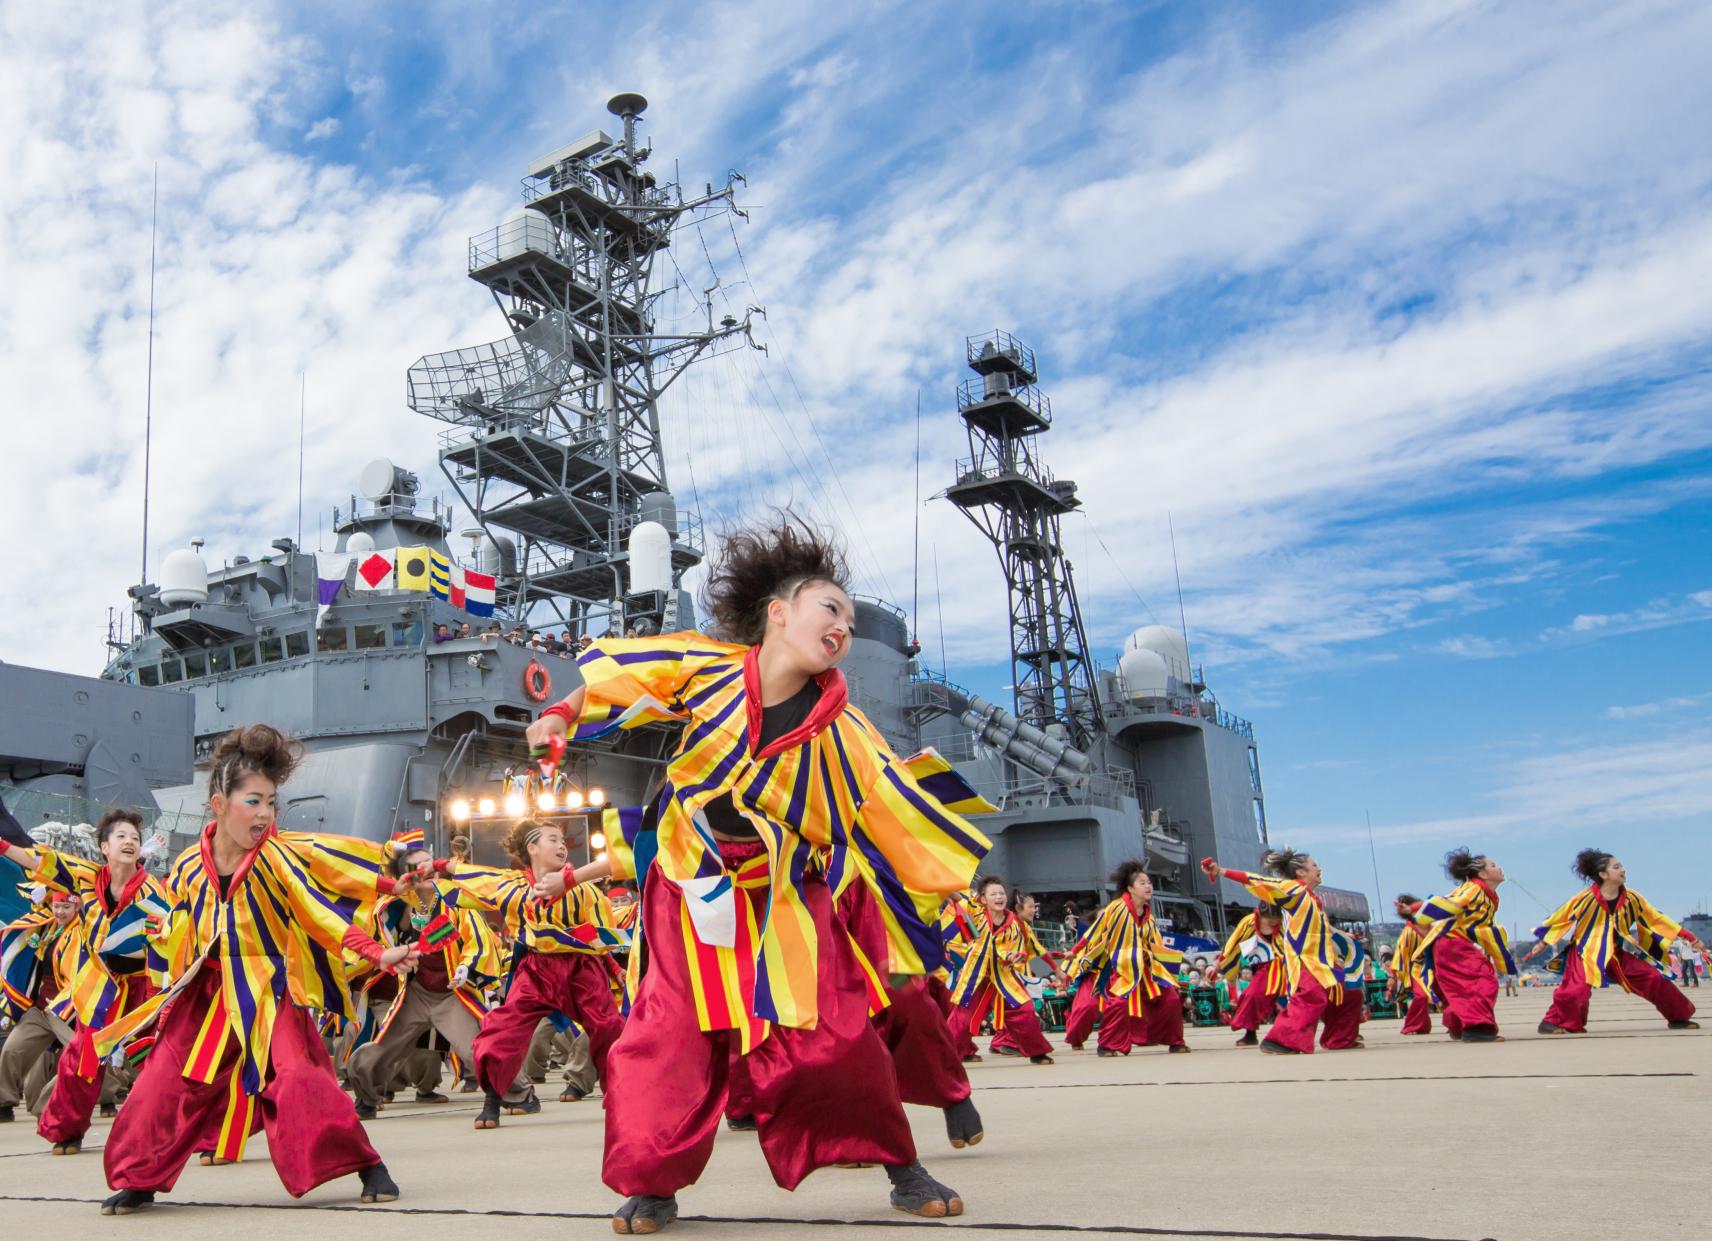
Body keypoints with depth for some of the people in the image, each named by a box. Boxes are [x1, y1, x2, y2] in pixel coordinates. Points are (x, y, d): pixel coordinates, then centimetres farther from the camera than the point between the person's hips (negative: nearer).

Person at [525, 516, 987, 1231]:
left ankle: (900, 1167, 15)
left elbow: (892, 814, -5)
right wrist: (564, 715, -7)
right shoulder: (709, 668, -11)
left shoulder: (836, 730, -10)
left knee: (833, 1032, -4)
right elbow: (617, 672, 3)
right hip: (693, 889, 0)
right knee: (674, 1028, -1)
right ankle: (654, 1183, 17)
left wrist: (944, 877, -7)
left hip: (784, 895, 0)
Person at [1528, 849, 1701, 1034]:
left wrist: (1685, 935, 5)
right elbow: (1559, 919, -7)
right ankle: (1551, 1023, -12)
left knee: (1653, 979, 0)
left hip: (1617, 955, 5)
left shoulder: (1631, 898, -4)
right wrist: (1542, 944, -3)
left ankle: (1678, 1017, 19)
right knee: (1577, 988, -25)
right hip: (1586, 953, -5)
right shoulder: (1586, 899, -17)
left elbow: (1655, 918, 7)